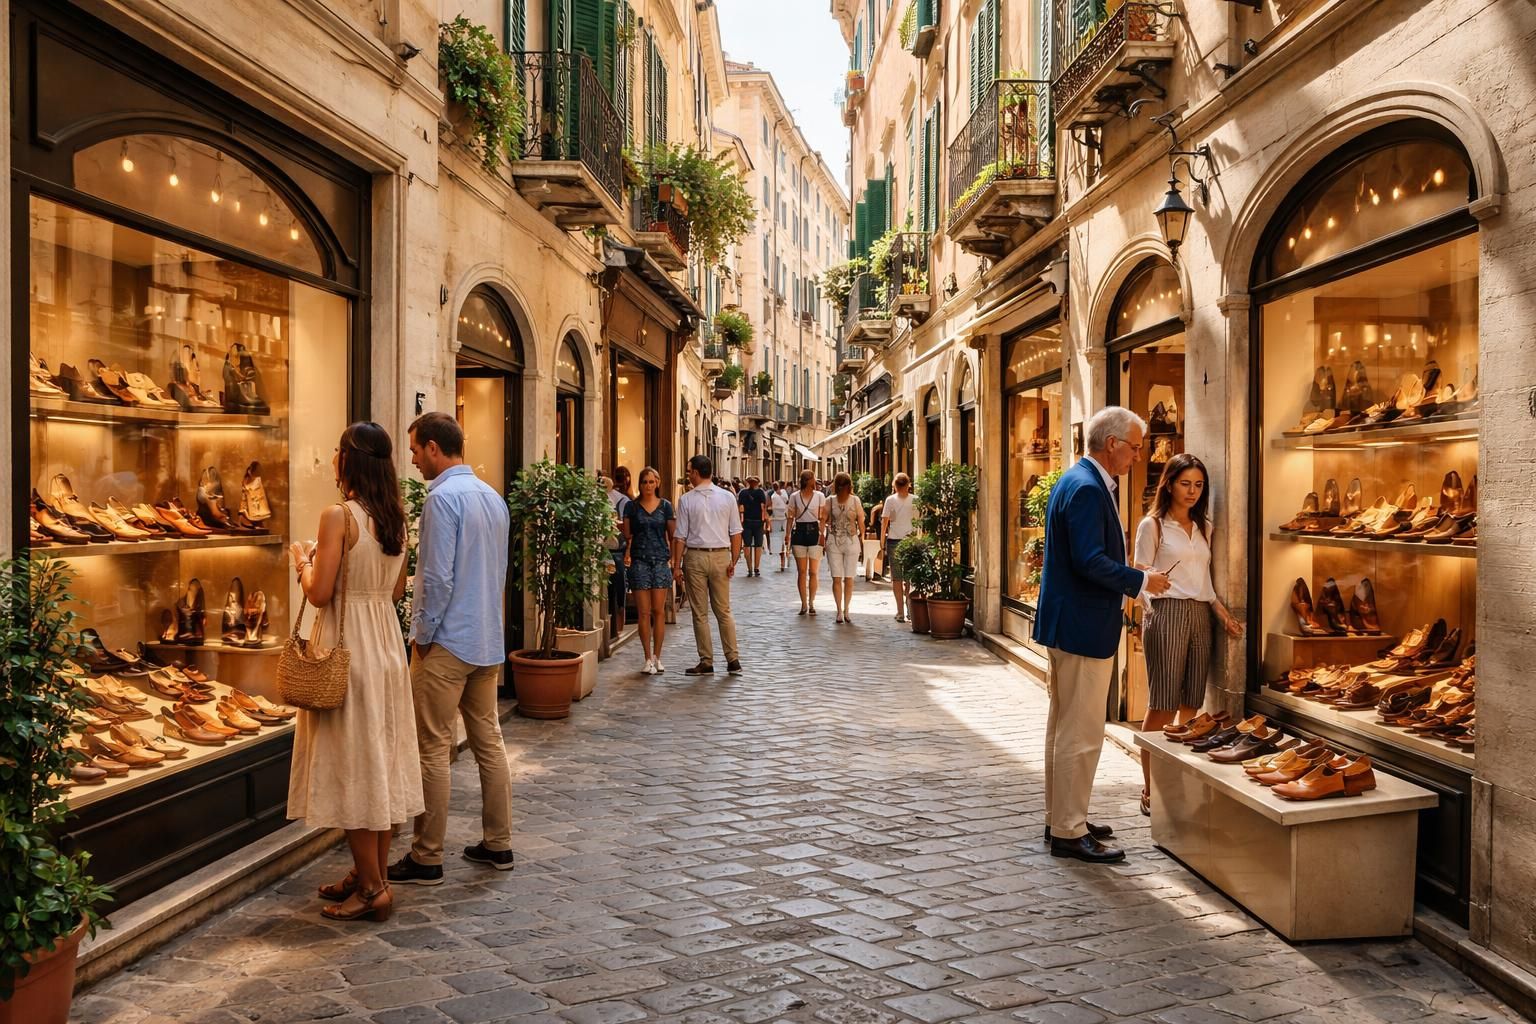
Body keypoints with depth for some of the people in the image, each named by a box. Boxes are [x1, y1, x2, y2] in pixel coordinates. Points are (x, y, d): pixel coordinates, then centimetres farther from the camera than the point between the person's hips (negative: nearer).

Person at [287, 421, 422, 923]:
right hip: (386, 640, 7)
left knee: (352, 765, 1)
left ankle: (372, 888, 7)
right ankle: (371, 876, 25)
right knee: (382, 760, 13)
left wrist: (303, 560, 1)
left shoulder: (338, 516, -16)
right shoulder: (395, 517, 5)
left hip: (347, 644, -7)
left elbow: (320, 594, -17)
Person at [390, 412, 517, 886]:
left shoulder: (443, 497, -15)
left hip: (447, 642, -8)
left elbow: (437, 578, -18)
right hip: (490, 642, 8)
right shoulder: (493, 497, 11)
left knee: (434, 750, 0)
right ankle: (498, 843, 21)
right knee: (489, 741, 13)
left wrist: (421, 636, -8)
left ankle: (427, 858, 8)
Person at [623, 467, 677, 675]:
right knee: (644, 612, -2)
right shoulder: (631, 506, 6)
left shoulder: (665, 506, 7)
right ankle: (648, 659, 4)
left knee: (659, 610, 0)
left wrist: (673, 557, -1)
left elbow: (672, 534, 8)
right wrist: (627, 553, -11)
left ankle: (657, 657, 10)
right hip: (639, 560, 0)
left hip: (661, 559, 0)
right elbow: (627, 535, 6)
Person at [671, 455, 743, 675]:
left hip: (695, 557, -3)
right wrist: (733, 561, 5)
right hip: (721, 557, 3)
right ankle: (733, 660, 9)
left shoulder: (686, 500, -6)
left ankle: (706, 663, 9)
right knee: (724, 611, 12)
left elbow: (680, 536, -6)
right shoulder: (728, 497, 1)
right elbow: (736, 533, -1)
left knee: (699, 613, 6)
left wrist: (677, 565, 0)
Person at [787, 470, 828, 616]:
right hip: (799, 532, 0)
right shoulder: (794, 496, 5)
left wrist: (822, 534, -9)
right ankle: (804, 604, 9)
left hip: (814, 532, 0)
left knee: (813, 572, 1)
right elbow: (790, 517, 6)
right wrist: (788, 535, -3)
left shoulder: (819, 496, 4)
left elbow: (823, 518, 3)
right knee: (801, 572, 2)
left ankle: (811, 603, 11)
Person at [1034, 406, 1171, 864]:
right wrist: (1140, 581, -13)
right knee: (1081, 734, -3)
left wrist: (1121, 590, 16)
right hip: (1082, 628, -11)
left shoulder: (1078, 481, 14)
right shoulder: (1087, 489, -19)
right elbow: (1090, 560, -26)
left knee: (1063, 727, 18)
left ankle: (1061, 818, 29)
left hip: (1067, 624, 11)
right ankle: (1069, 832, 6)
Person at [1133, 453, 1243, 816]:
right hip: (1166, 613, -6)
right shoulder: (1152, 525, 0)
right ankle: (1150, 790, 1)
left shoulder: (1203, 527, 18)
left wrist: (1223, 613, 11)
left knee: (1191, 705, 6)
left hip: (1199, 615, 6)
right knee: (1162, 706, -6)